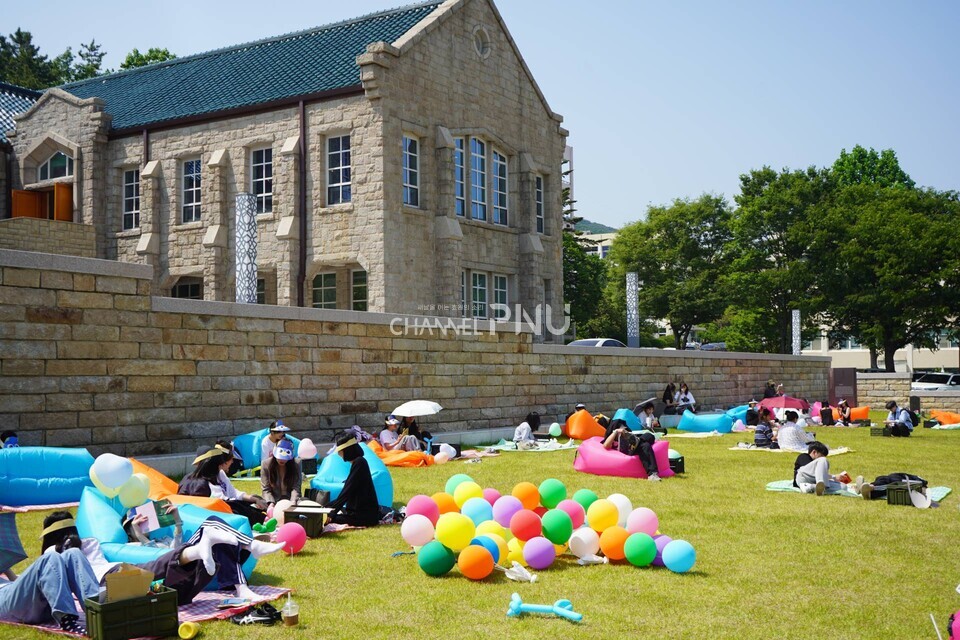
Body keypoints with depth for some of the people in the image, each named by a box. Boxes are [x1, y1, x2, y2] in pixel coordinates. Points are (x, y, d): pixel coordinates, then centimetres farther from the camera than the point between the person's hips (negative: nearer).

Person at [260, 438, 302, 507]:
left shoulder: (295, 466, 1)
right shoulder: (266, 465, -1)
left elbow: (295, 488, -9)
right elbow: (265, 489, -5)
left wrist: (293, 501, -29)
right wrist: (271, 503, -24)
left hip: (289, 500, 0)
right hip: (273, 500, 0)